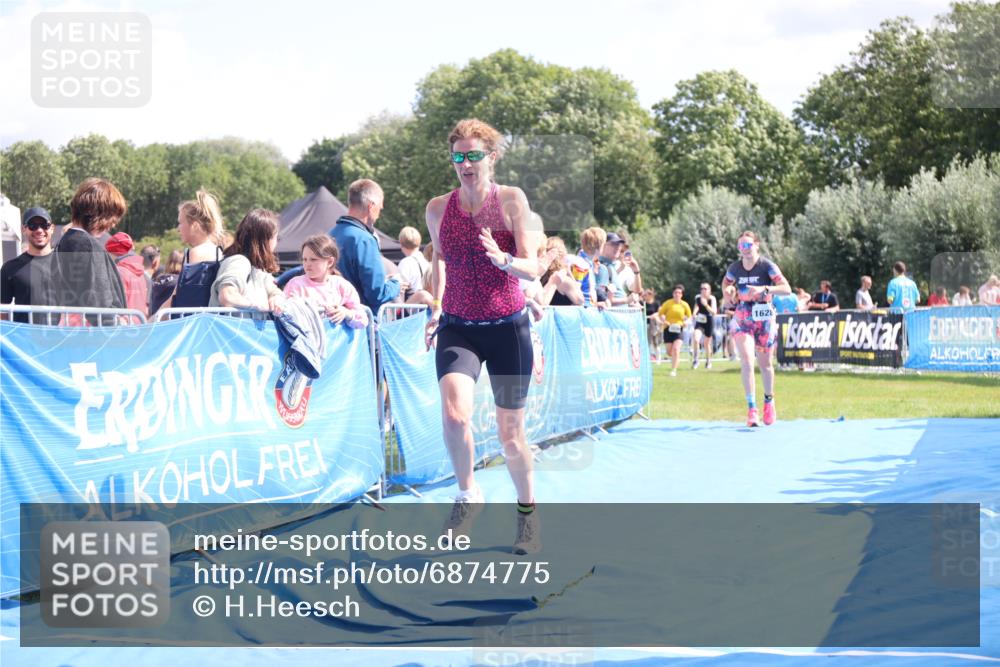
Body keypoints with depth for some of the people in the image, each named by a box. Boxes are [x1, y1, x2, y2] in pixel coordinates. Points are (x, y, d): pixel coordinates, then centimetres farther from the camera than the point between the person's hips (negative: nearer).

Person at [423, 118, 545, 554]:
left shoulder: (511, 200, -9)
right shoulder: (438, 209, -1)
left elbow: (533, 268, -12)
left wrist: (502, 259, -32)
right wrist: (436, 304, 10)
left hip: (507, 327, -1)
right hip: (457, 327, 1)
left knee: (510, 432, 6)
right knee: (454, 411, -24)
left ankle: (527, 510, 30)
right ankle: (468, 495, 0)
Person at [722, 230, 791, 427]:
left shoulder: (767, 266, -10)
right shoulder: (734, 268, 0)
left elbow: (786, 288, -17)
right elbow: (726, 282, 21)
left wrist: (764, 289, -31)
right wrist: (726, 293, 0)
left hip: (764, 318, -1)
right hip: (742, 317, 1)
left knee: (765, 364, 9)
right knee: (746, 361, -15)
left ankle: (769, 401, 34)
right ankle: (751, 409, -14)